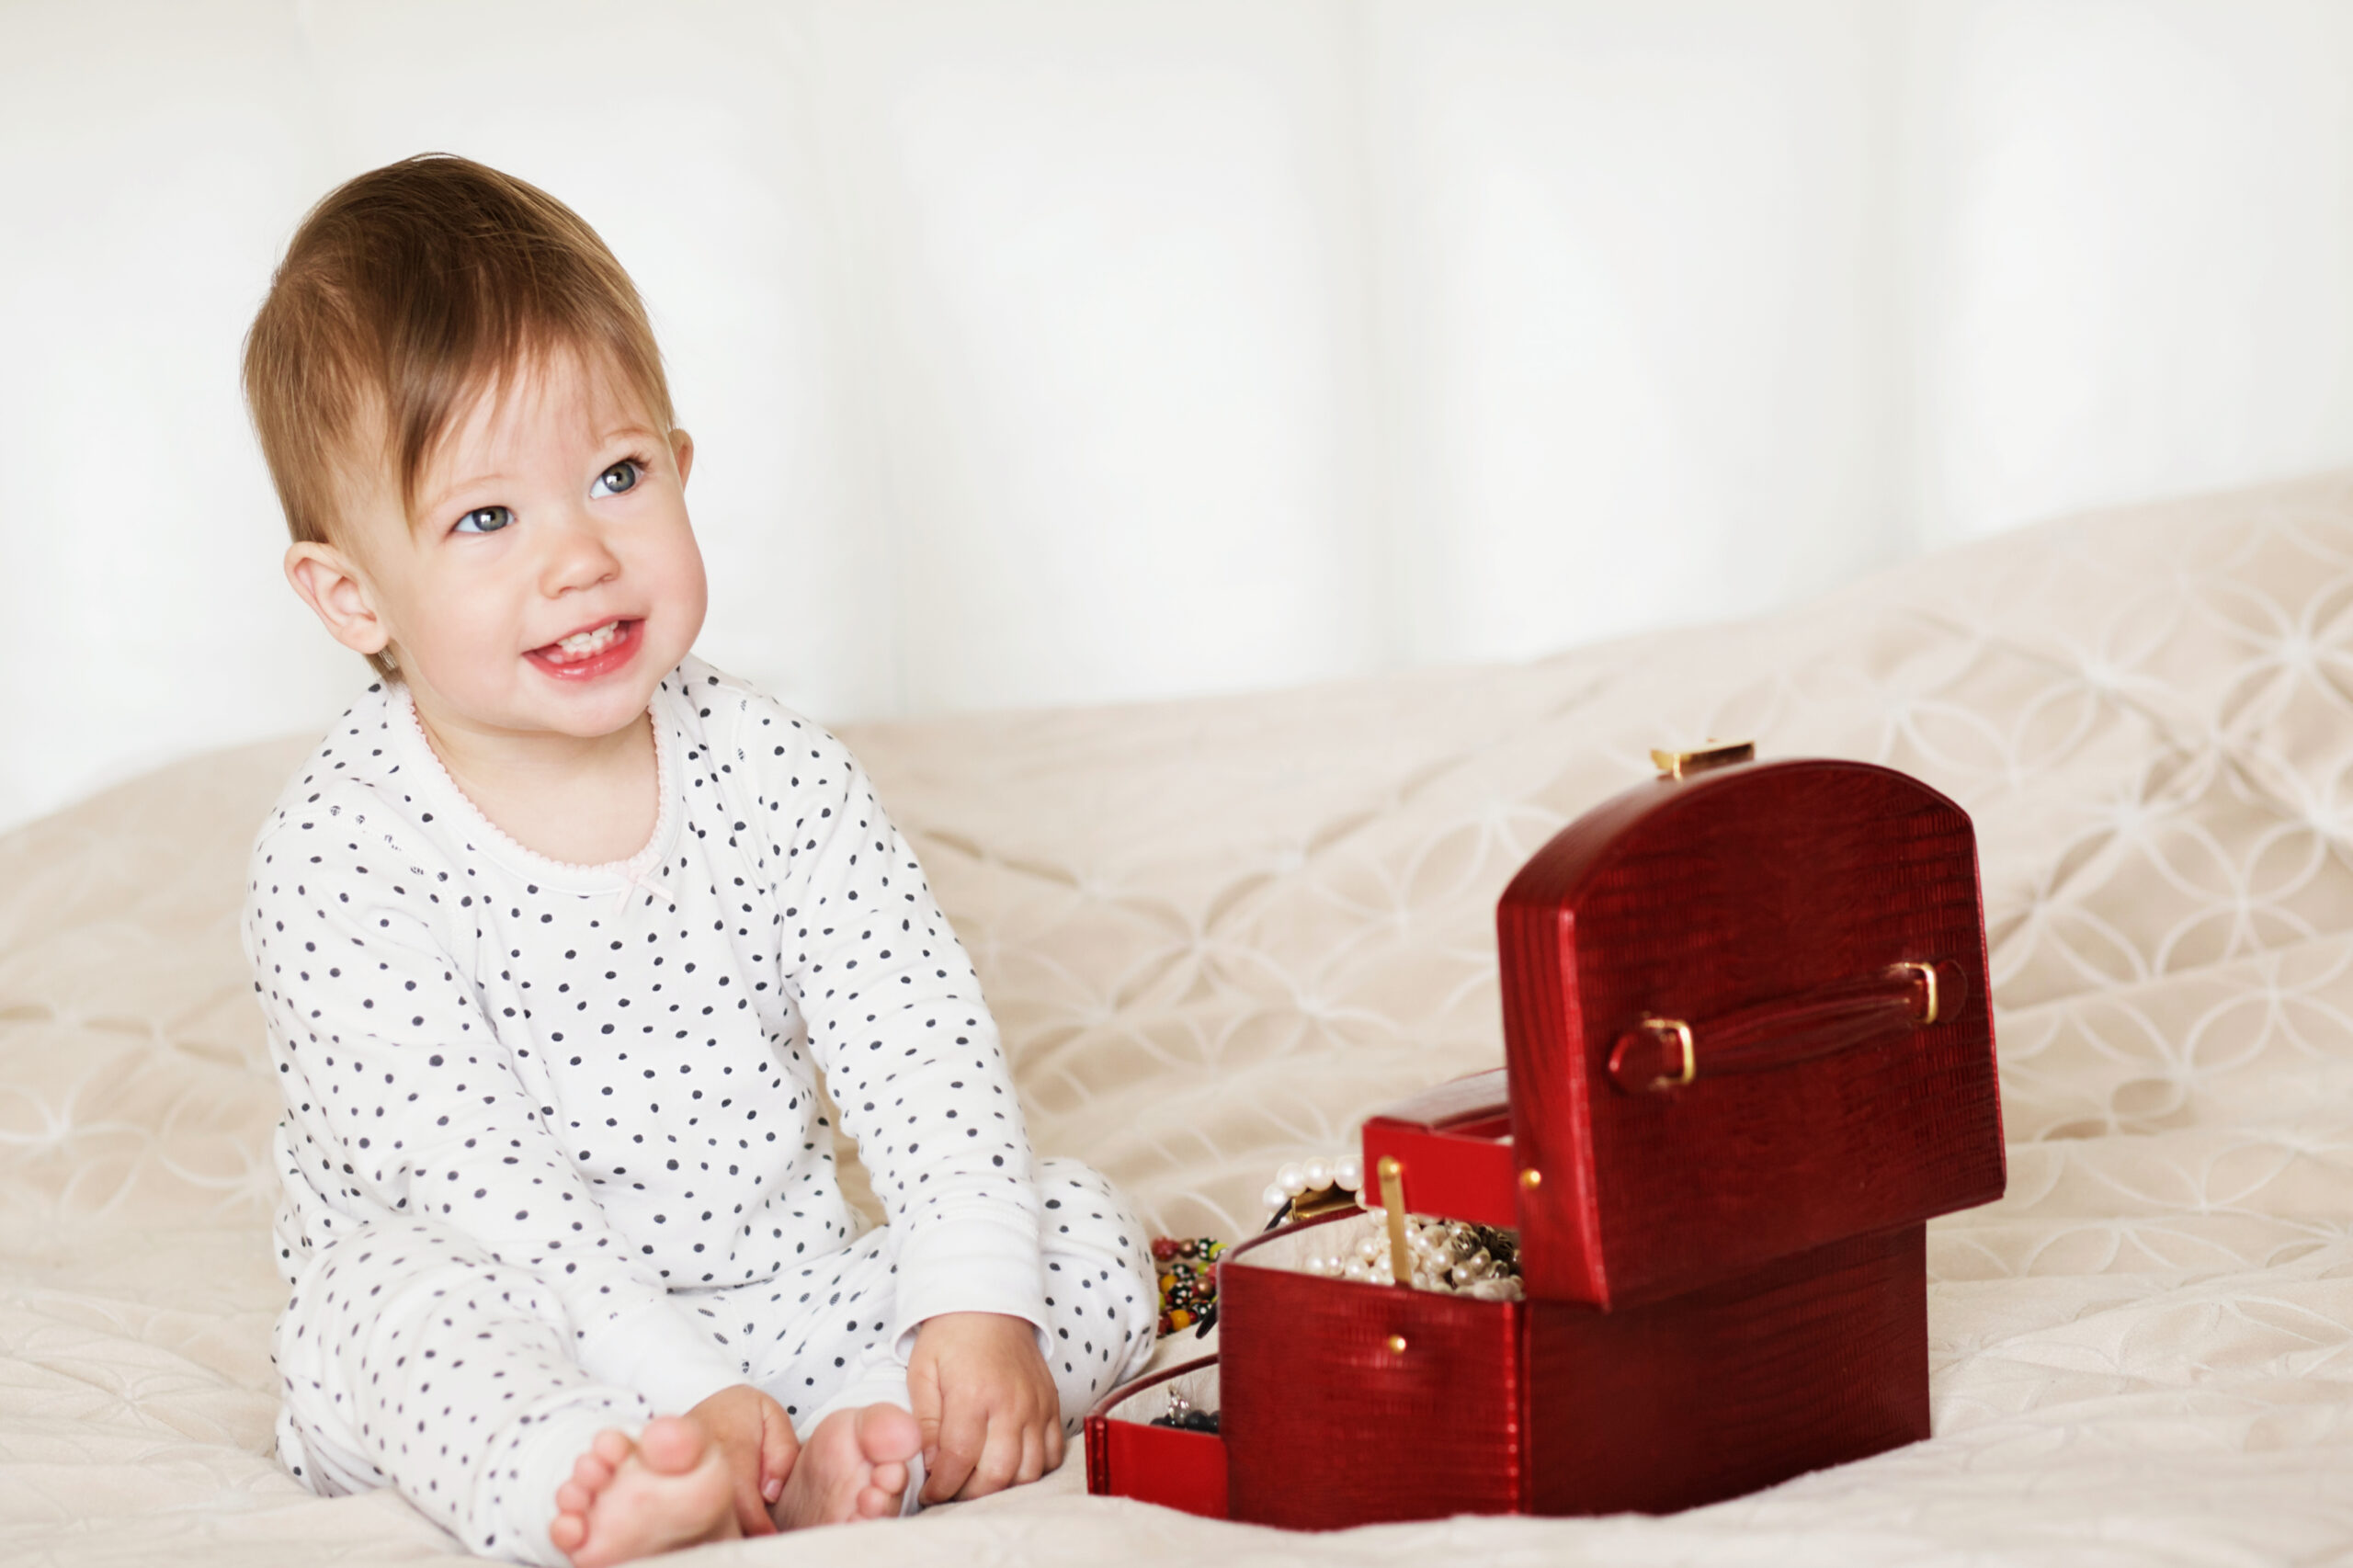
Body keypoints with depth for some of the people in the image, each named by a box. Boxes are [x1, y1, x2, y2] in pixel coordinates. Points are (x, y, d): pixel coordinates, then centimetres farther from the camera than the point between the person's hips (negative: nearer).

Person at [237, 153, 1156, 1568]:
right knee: (392, 1291, -33)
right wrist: (688, 1390, -31)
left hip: (787, 1306, 4)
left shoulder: (780, 778, -2)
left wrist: (977, 1301, -23)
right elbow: (469, 1184, -23)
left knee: (1089, 1236, -10)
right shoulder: (338, 863, -16)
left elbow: (919, 1043, -7)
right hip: (536, 1367, -4)